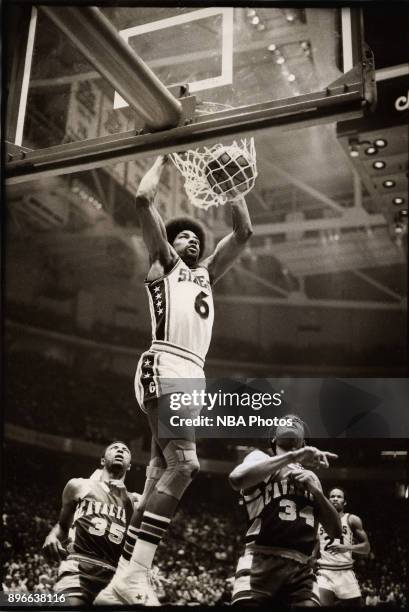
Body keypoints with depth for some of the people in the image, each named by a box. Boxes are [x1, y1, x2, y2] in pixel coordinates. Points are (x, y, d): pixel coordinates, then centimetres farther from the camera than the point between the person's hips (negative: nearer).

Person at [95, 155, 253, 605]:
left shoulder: (206, 274, 32)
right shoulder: (163, 262, 15)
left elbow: (243, 233, 33)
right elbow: (143, 199, 5)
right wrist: (163, 159, 19)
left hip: (193, 375, 8)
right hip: (165, 368, -7)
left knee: (160, 474, 1)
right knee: (184, 464, -24)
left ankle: (121, 583, 3)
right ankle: (135, 577, -24)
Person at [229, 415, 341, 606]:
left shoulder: (310, 477, 24)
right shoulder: (261, 458, 7)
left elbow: (336, 531, 19)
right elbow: (237, 479, -19)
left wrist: (316, 491, 4)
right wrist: (293, 456, -19)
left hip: (301, 570, 5)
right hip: (261, 562, -5)